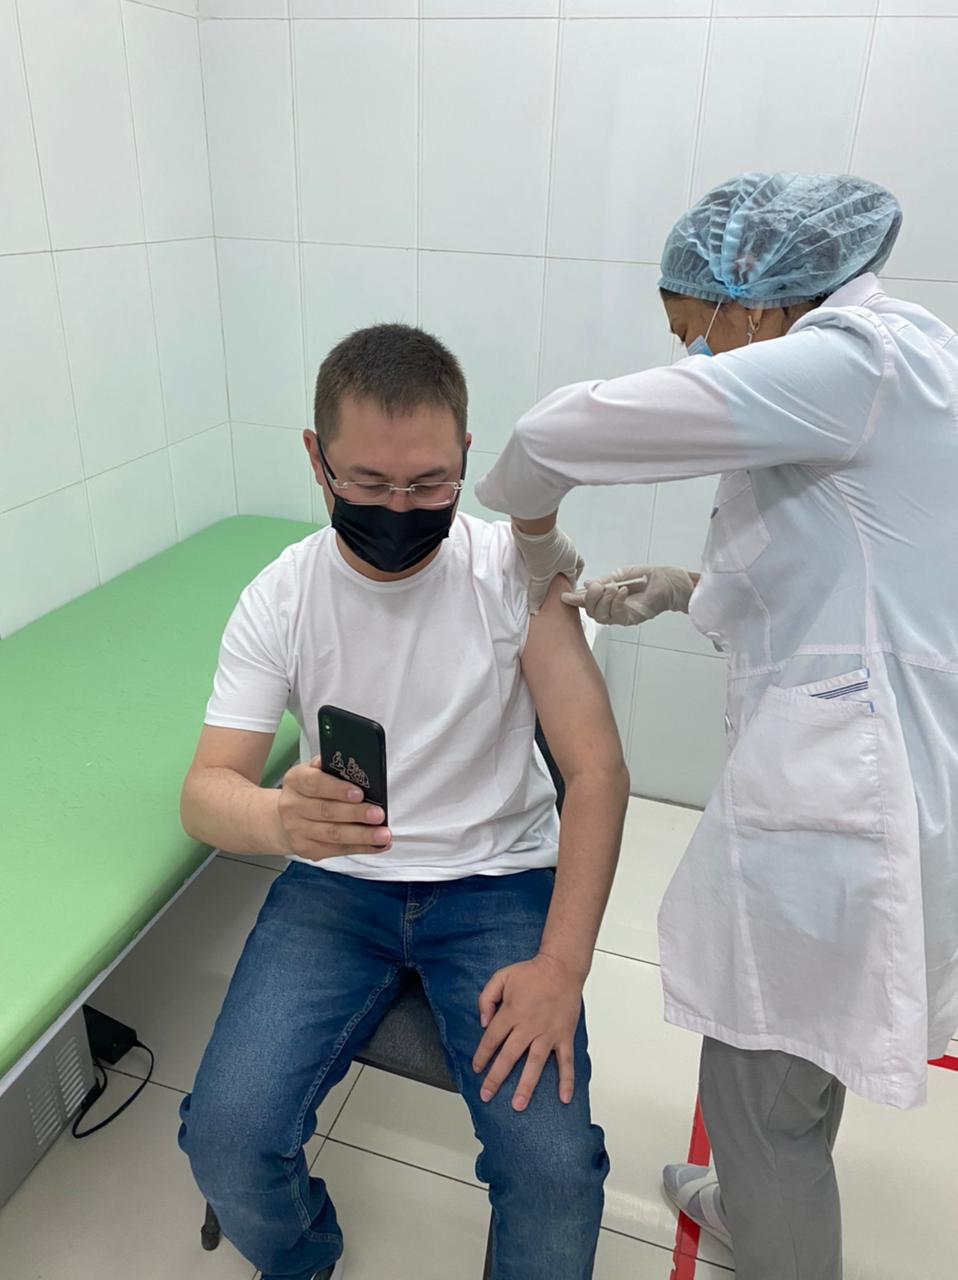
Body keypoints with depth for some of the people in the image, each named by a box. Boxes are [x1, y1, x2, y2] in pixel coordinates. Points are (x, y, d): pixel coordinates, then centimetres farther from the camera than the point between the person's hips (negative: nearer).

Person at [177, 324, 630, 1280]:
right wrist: (280, 818, -35)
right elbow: (206, 794, -10)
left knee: (554, 1168, -18)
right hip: (336, 881, 2)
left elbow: (597, 770, -11)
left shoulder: (515, 570, -11)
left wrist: (561, 965, -20)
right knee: (225, 1140, -15)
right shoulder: (278, 600, -7)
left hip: (498, 877, -1)